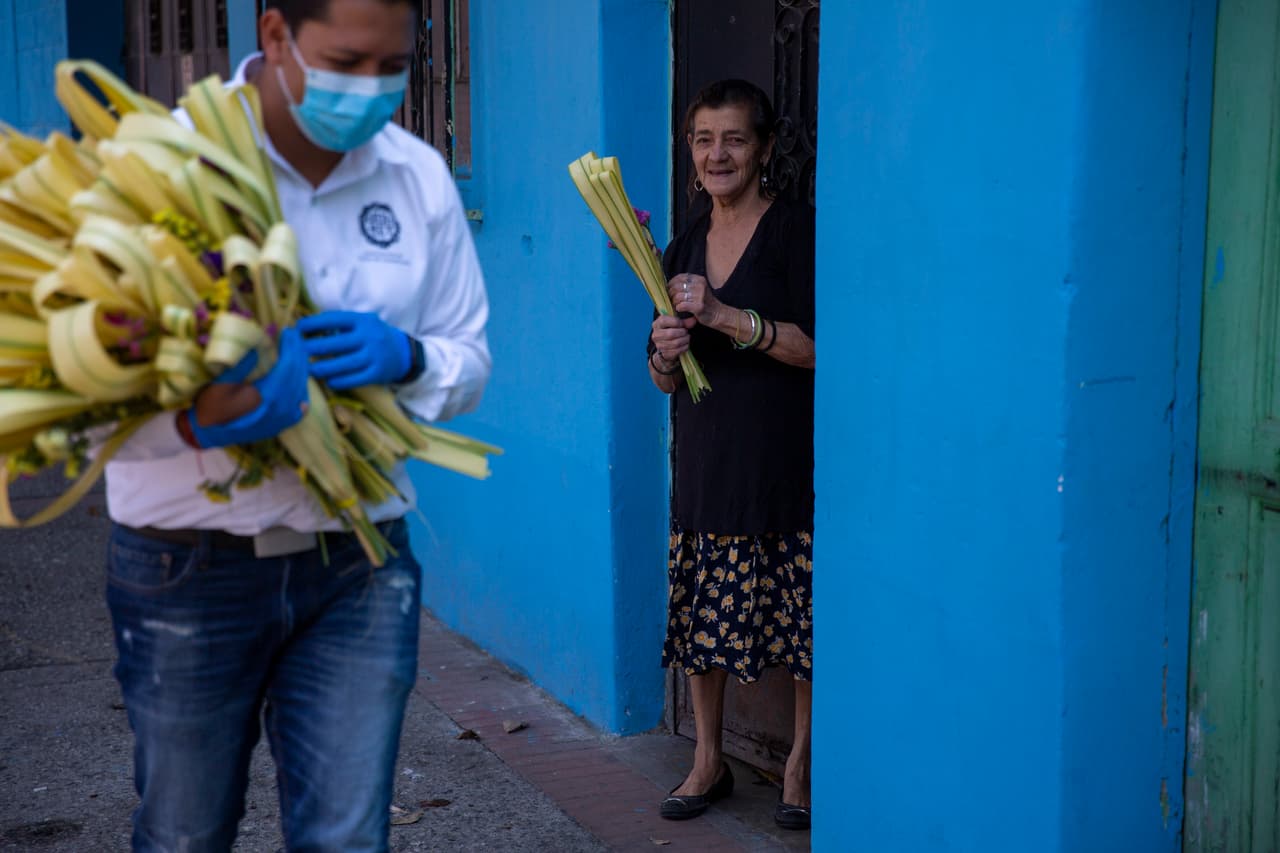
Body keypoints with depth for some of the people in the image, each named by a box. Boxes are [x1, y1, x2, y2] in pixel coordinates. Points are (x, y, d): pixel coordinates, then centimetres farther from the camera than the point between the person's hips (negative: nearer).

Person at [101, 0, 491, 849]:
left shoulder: (419, 177, 2)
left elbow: (469, 362, 9)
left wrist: (405, 358, -15)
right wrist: (201, 422, -36)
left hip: (359, 565, 3)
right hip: (189, 569, -2)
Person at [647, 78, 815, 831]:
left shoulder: (797, 232, -5)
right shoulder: (684, 249, 13)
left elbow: (818, 347, -14)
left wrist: (727, 317, -21)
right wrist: (665, 352, -7)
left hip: (789, 459, -5)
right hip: (705, 457, 6)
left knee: (805, 615, -1)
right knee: (700, 614, 9)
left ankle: (802, 762, 16)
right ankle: (709, 760, 25)